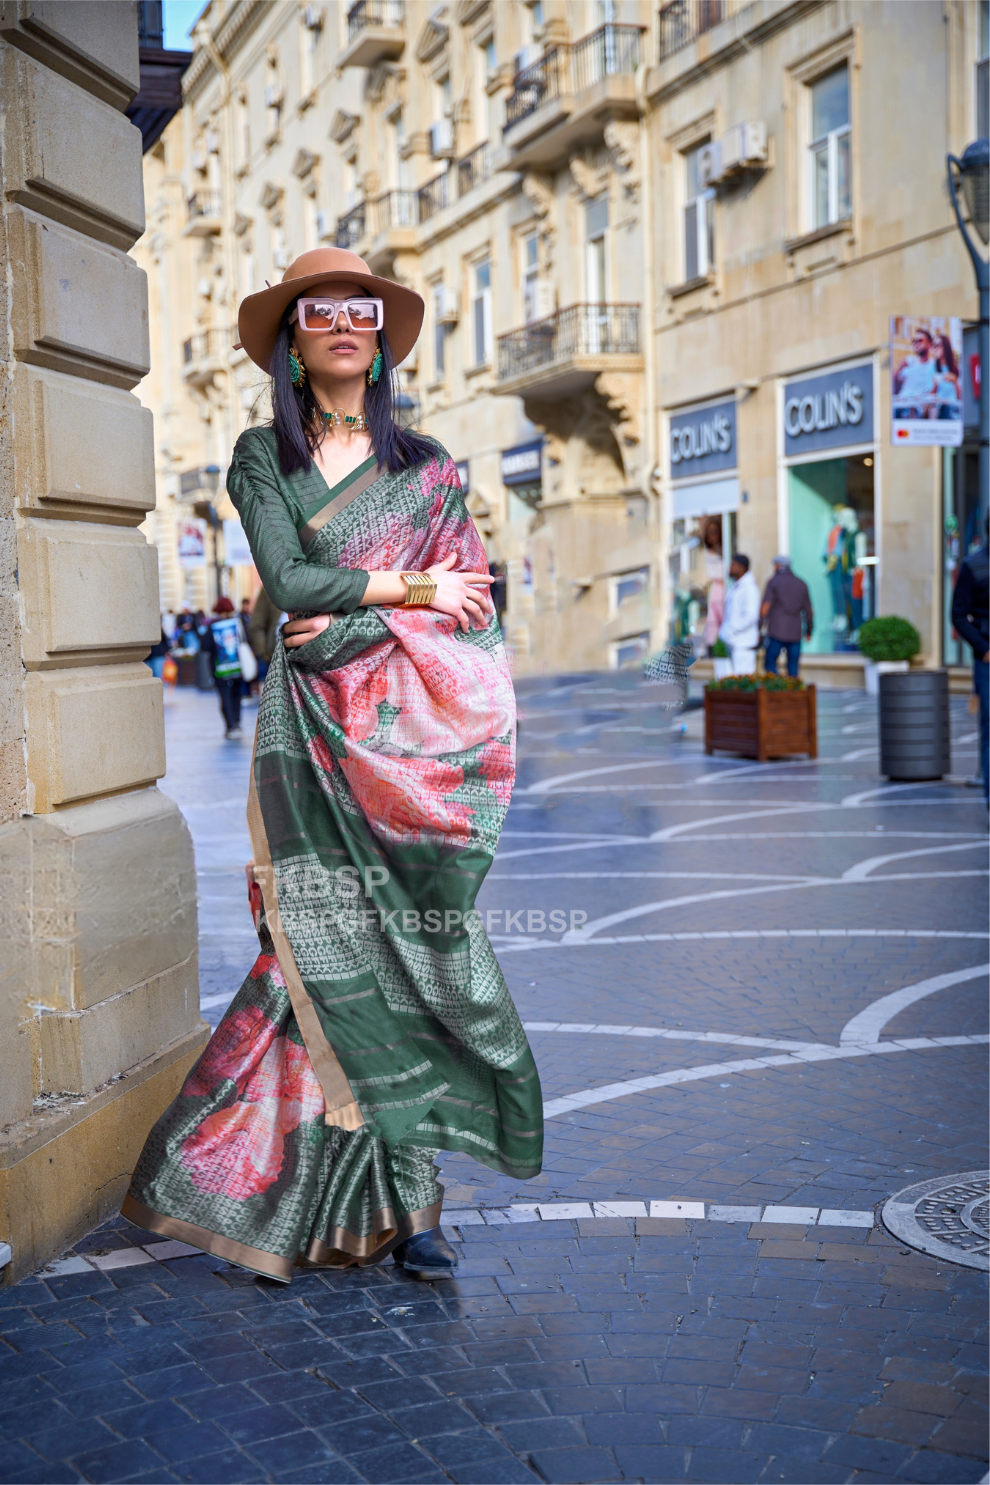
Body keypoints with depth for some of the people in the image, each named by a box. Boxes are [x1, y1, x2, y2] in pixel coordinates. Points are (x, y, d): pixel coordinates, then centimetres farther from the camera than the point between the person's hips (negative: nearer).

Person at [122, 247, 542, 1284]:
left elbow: (468, 598, 3)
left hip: (416, 731, 1)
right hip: (313, 733, -1)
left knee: (409, 940, -3)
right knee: (341, 945, -7)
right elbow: (290, 583, -6)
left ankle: (391, 1192, 7)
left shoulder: (425, 464, 13)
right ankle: (403, 1195, 2)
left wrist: (351, 623, -9)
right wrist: (412, 589, -3)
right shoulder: (261, 456, 9)